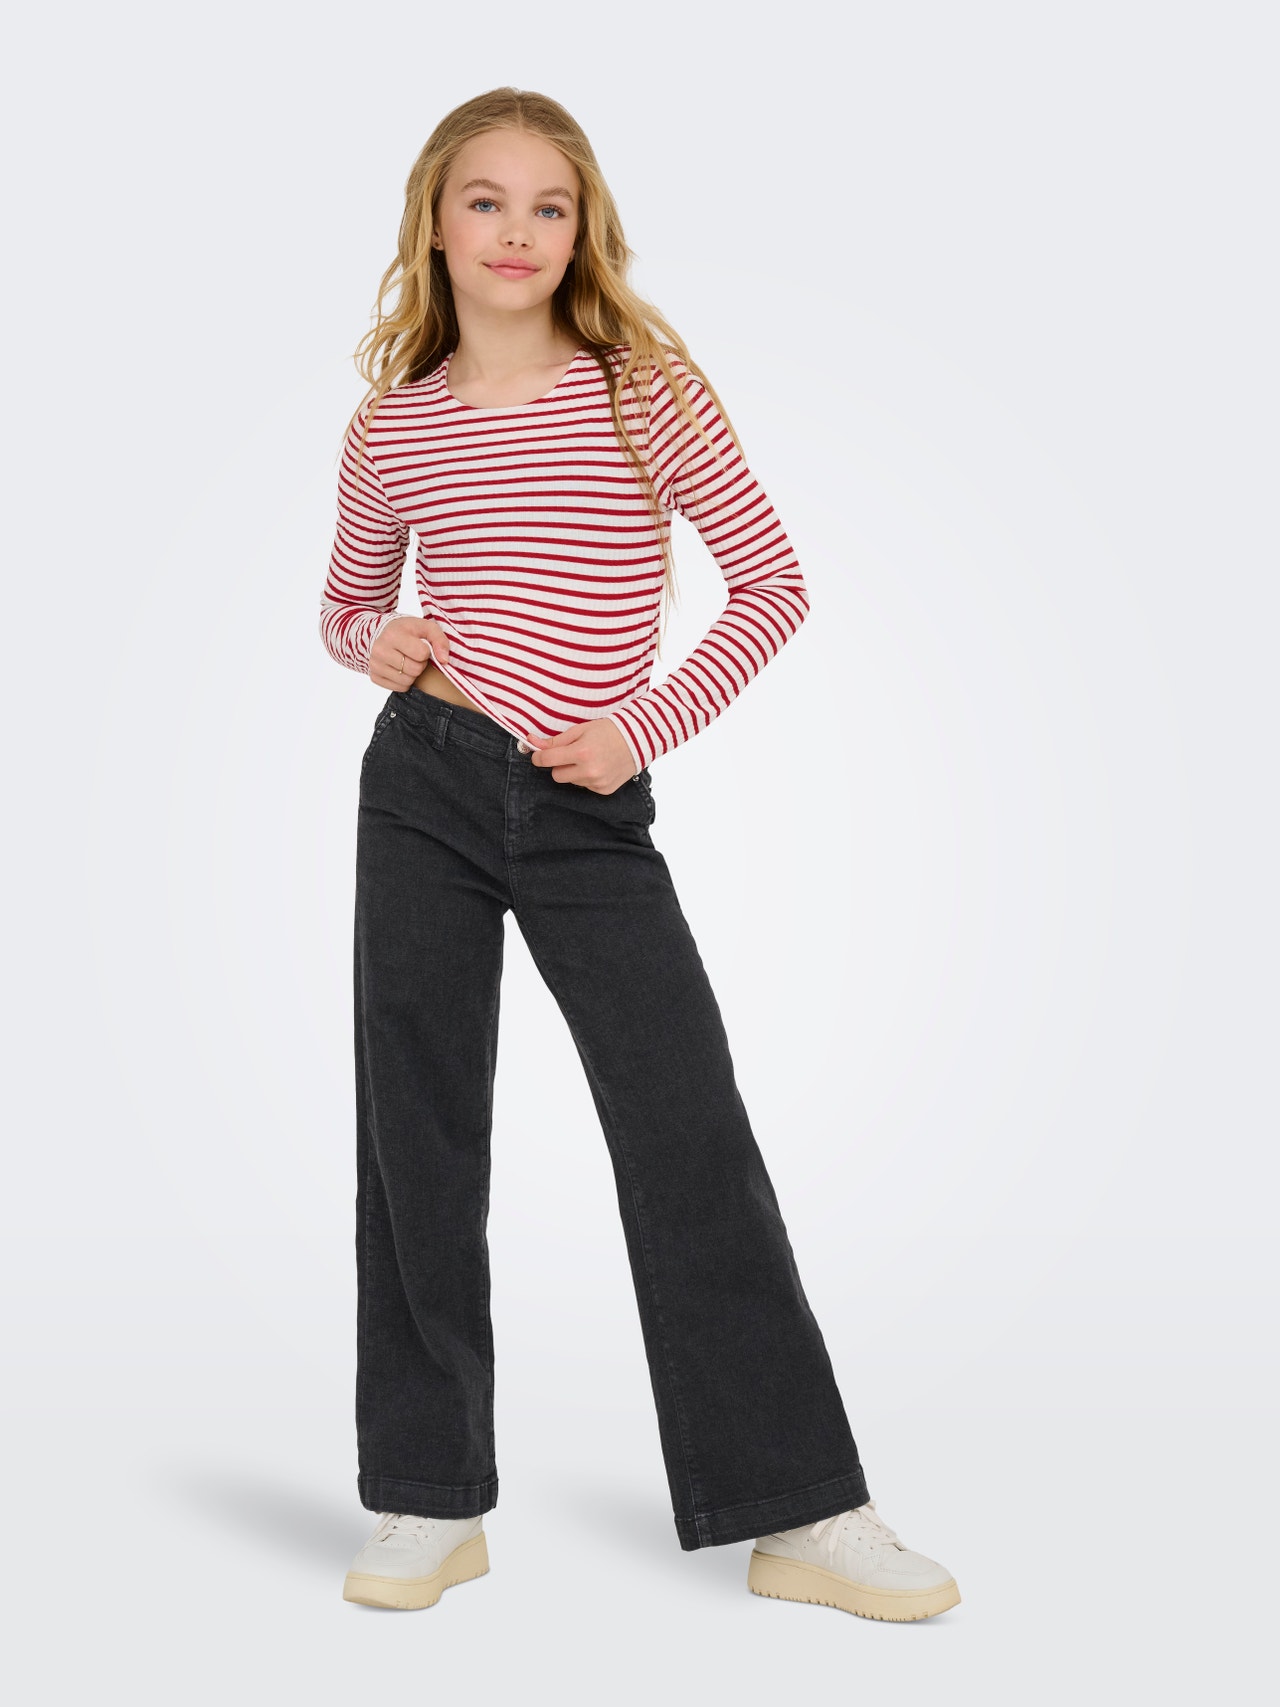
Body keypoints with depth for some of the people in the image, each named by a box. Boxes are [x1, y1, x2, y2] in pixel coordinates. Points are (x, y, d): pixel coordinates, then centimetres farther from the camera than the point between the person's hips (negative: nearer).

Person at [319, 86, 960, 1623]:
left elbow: (773, 584, 1)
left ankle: (801, 1511, 6)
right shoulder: (391, 427, 6)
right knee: (415, 1136, 5)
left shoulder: (646, 393, -1)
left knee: (691, 1138, -5)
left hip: (586, 815, -2)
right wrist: (374, 642, -1)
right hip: (422, 786, 3)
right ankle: (431, 1502, 18)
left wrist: (647, 728, -7)